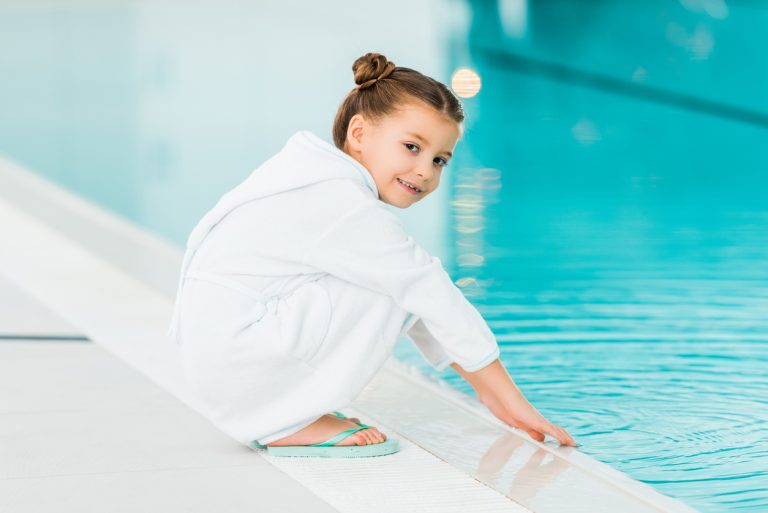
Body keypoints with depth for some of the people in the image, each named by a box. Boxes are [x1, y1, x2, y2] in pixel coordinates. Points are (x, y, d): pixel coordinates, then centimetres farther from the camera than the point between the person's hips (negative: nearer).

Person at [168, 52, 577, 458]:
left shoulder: (326, 188, 14)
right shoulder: (350, 211, -18)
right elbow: (437, 301, -14)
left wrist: (484, 387, 19)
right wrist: (510, 399, -8)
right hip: (234, 372, -10)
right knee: (399, 287, -15)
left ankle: (267, 414, 12)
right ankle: (292, 424, -9)